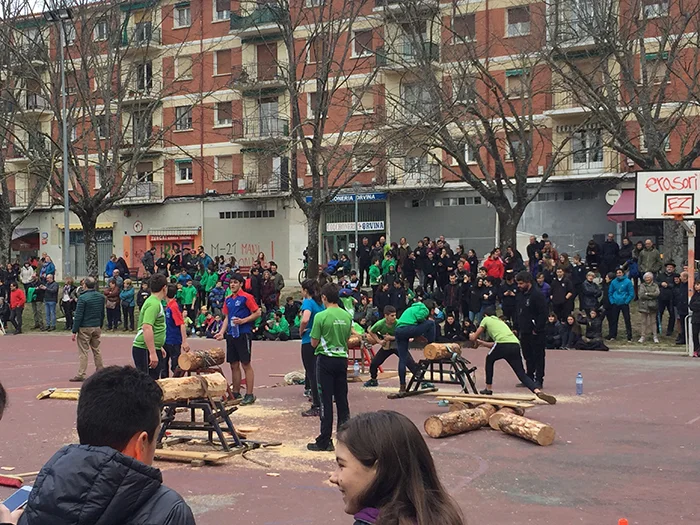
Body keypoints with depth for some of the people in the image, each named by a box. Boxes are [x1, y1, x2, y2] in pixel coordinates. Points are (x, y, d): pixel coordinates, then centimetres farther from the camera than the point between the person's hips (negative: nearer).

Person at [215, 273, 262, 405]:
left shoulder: (246, 297, -6)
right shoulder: (228, 300, 14)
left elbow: (258, 313, -7)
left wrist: (243, 321, -16)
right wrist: (222, 332, 9)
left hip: (243, 334, -7)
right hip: (231, 335, 7)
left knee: (246, 364, -4)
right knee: (234, 365, 11)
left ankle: (249, 395, -1)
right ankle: (235, 393, 19)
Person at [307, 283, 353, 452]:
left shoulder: (321, 316, -13)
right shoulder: (347, 316, 3)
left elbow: (314, 343, -8)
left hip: (326, 359, -5)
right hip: (342, 359, 5)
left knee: (326, 400, 0)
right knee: (342, 400, 12)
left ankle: (324, 442, 4)